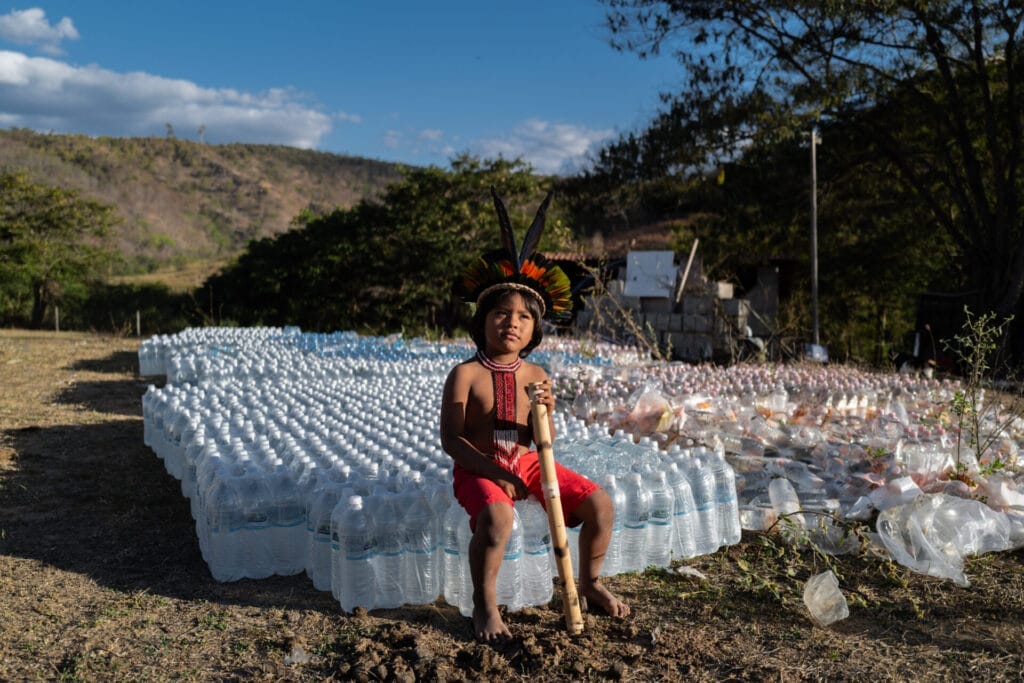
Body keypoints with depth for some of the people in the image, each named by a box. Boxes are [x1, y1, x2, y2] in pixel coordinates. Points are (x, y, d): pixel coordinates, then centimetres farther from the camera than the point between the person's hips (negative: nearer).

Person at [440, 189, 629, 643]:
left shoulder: (536, 377, 1)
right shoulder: (466, 374, -11)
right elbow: (451, 439, -14)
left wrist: (546, 414, -23)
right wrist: (494, 471, -21)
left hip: (526, 462, 5)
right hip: (479, 468, -5)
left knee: (598, 503, -4)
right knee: (496, 516, -37)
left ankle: (589, 582, 21)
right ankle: (484, 604, -13)